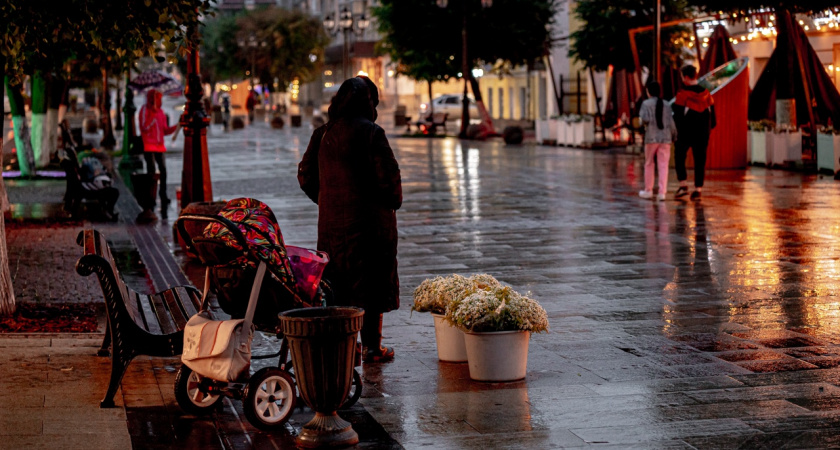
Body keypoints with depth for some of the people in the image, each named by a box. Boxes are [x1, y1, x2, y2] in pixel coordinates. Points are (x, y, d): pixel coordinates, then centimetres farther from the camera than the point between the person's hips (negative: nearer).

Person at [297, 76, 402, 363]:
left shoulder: (322, 134, 4)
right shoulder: (370, 132, -14)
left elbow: (306, 176, 10)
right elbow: (388, 177, -14)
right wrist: (393, 203, 5)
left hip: (331, 221, 5)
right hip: (368, 220, -5)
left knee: (338, 283, 13)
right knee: (370, 284, 4)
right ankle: (371, 347, 9)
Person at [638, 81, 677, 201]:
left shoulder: (646, 103, -4)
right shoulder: (666, 105, 5)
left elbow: (645, 119, -16)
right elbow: (671, 123, 2)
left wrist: (643, 122, 6)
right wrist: (674, 136, 14)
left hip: (651, 138, -2)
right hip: (665, 138, 2)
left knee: (649, 164, 12)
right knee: (663, 165, 0)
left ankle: (648, 190, 19)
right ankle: (662, 192, -5)